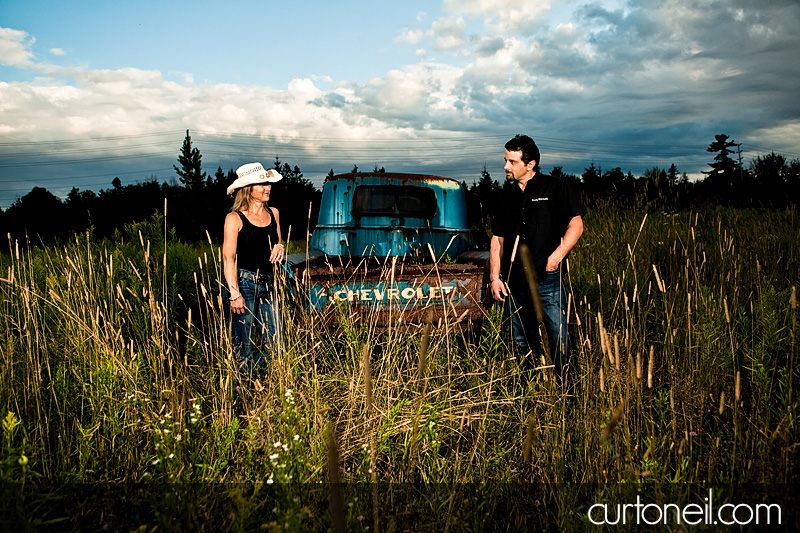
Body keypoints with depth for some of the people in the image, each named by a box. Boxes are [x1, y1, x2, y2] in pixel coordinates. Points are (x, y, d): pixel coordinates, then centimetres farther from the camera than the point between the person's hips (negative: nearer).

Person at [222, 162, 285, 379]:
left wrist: (279, 248, 1)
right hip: (243, 283, -6)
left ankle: (256, 382, 23)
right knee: (244, 345, -2)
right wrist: (234, 293, -16)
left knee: (273, 343, 2)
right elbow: (228, 258, -8)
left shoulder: (273, 213, 13)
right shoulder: (235, 218, -4)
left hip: (267, 285, 6)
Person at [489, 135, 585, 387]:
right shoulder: (507, 194, 14)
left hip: (547, 278, -5)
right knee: (523, 343, 12)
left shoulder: (555, 188, 2)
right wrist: (495, 276, 7)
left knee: (558, 339, -7)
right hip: (514, 280, 5)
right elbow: (497, 238, 15)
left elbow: (576, 225, 0)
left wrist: (558, 254, -15)